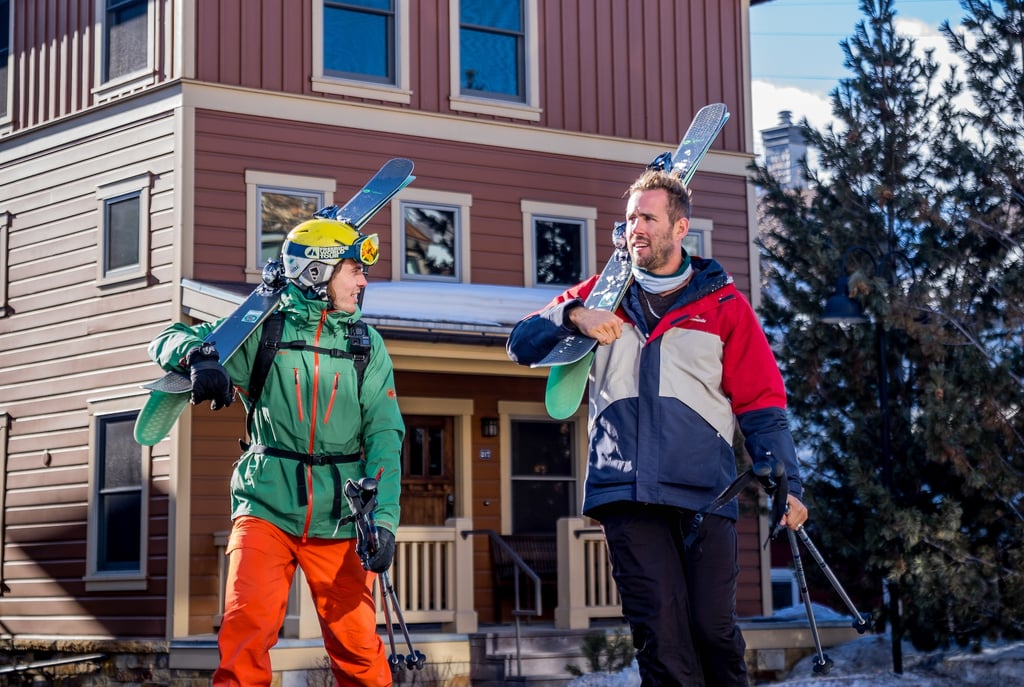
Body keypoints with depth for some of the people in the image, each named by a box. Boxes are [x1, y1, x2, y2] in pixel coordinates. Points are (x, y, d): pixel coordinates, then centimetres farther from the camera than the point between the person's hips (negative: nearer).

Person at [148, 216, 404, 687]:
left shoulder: (367, 345, 10)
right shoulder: (260, 331, 4)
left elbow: (384, 434, 3)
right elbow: (169, 341, 1)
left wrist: (384, 516, -10)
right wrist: (199, 356, -24)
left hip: (337, 519, 2)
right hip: (267, 506, -1)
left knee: (356, 644, 0)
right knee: (247, 624, -19)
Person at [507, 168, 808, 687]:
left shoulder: (724, 304, 11)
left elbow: (761, 405, 7)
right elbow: (522, 345, 11)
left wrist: (786, 483, -4)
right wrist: (572, 316, -9)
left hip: (705, 494, -1)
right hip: (626, 491, 1)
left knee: (714, 630, -4)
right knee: (662, 636, -6)